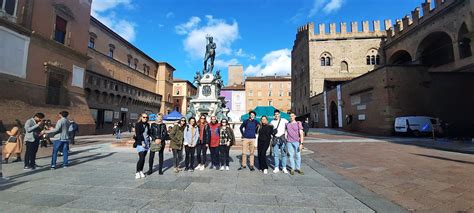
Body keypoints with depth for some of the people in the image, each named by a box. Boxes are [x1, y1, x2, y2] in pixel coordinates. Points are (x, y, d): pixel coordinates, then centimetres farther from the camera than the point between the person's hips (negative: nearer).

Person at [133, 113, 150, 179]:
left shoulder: (147, 125, 13)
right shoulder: (138, 124, -3)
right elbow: (138, 134, -10)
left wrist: (149, 142, 5)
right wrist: (142, 142, -18)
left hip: (147, 143, 5)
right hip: (140, 143, -5)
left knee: (143, 158, 7)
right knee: (141, 158, -11)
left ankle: (141, 171, 15)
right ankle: (137, 172, 0)